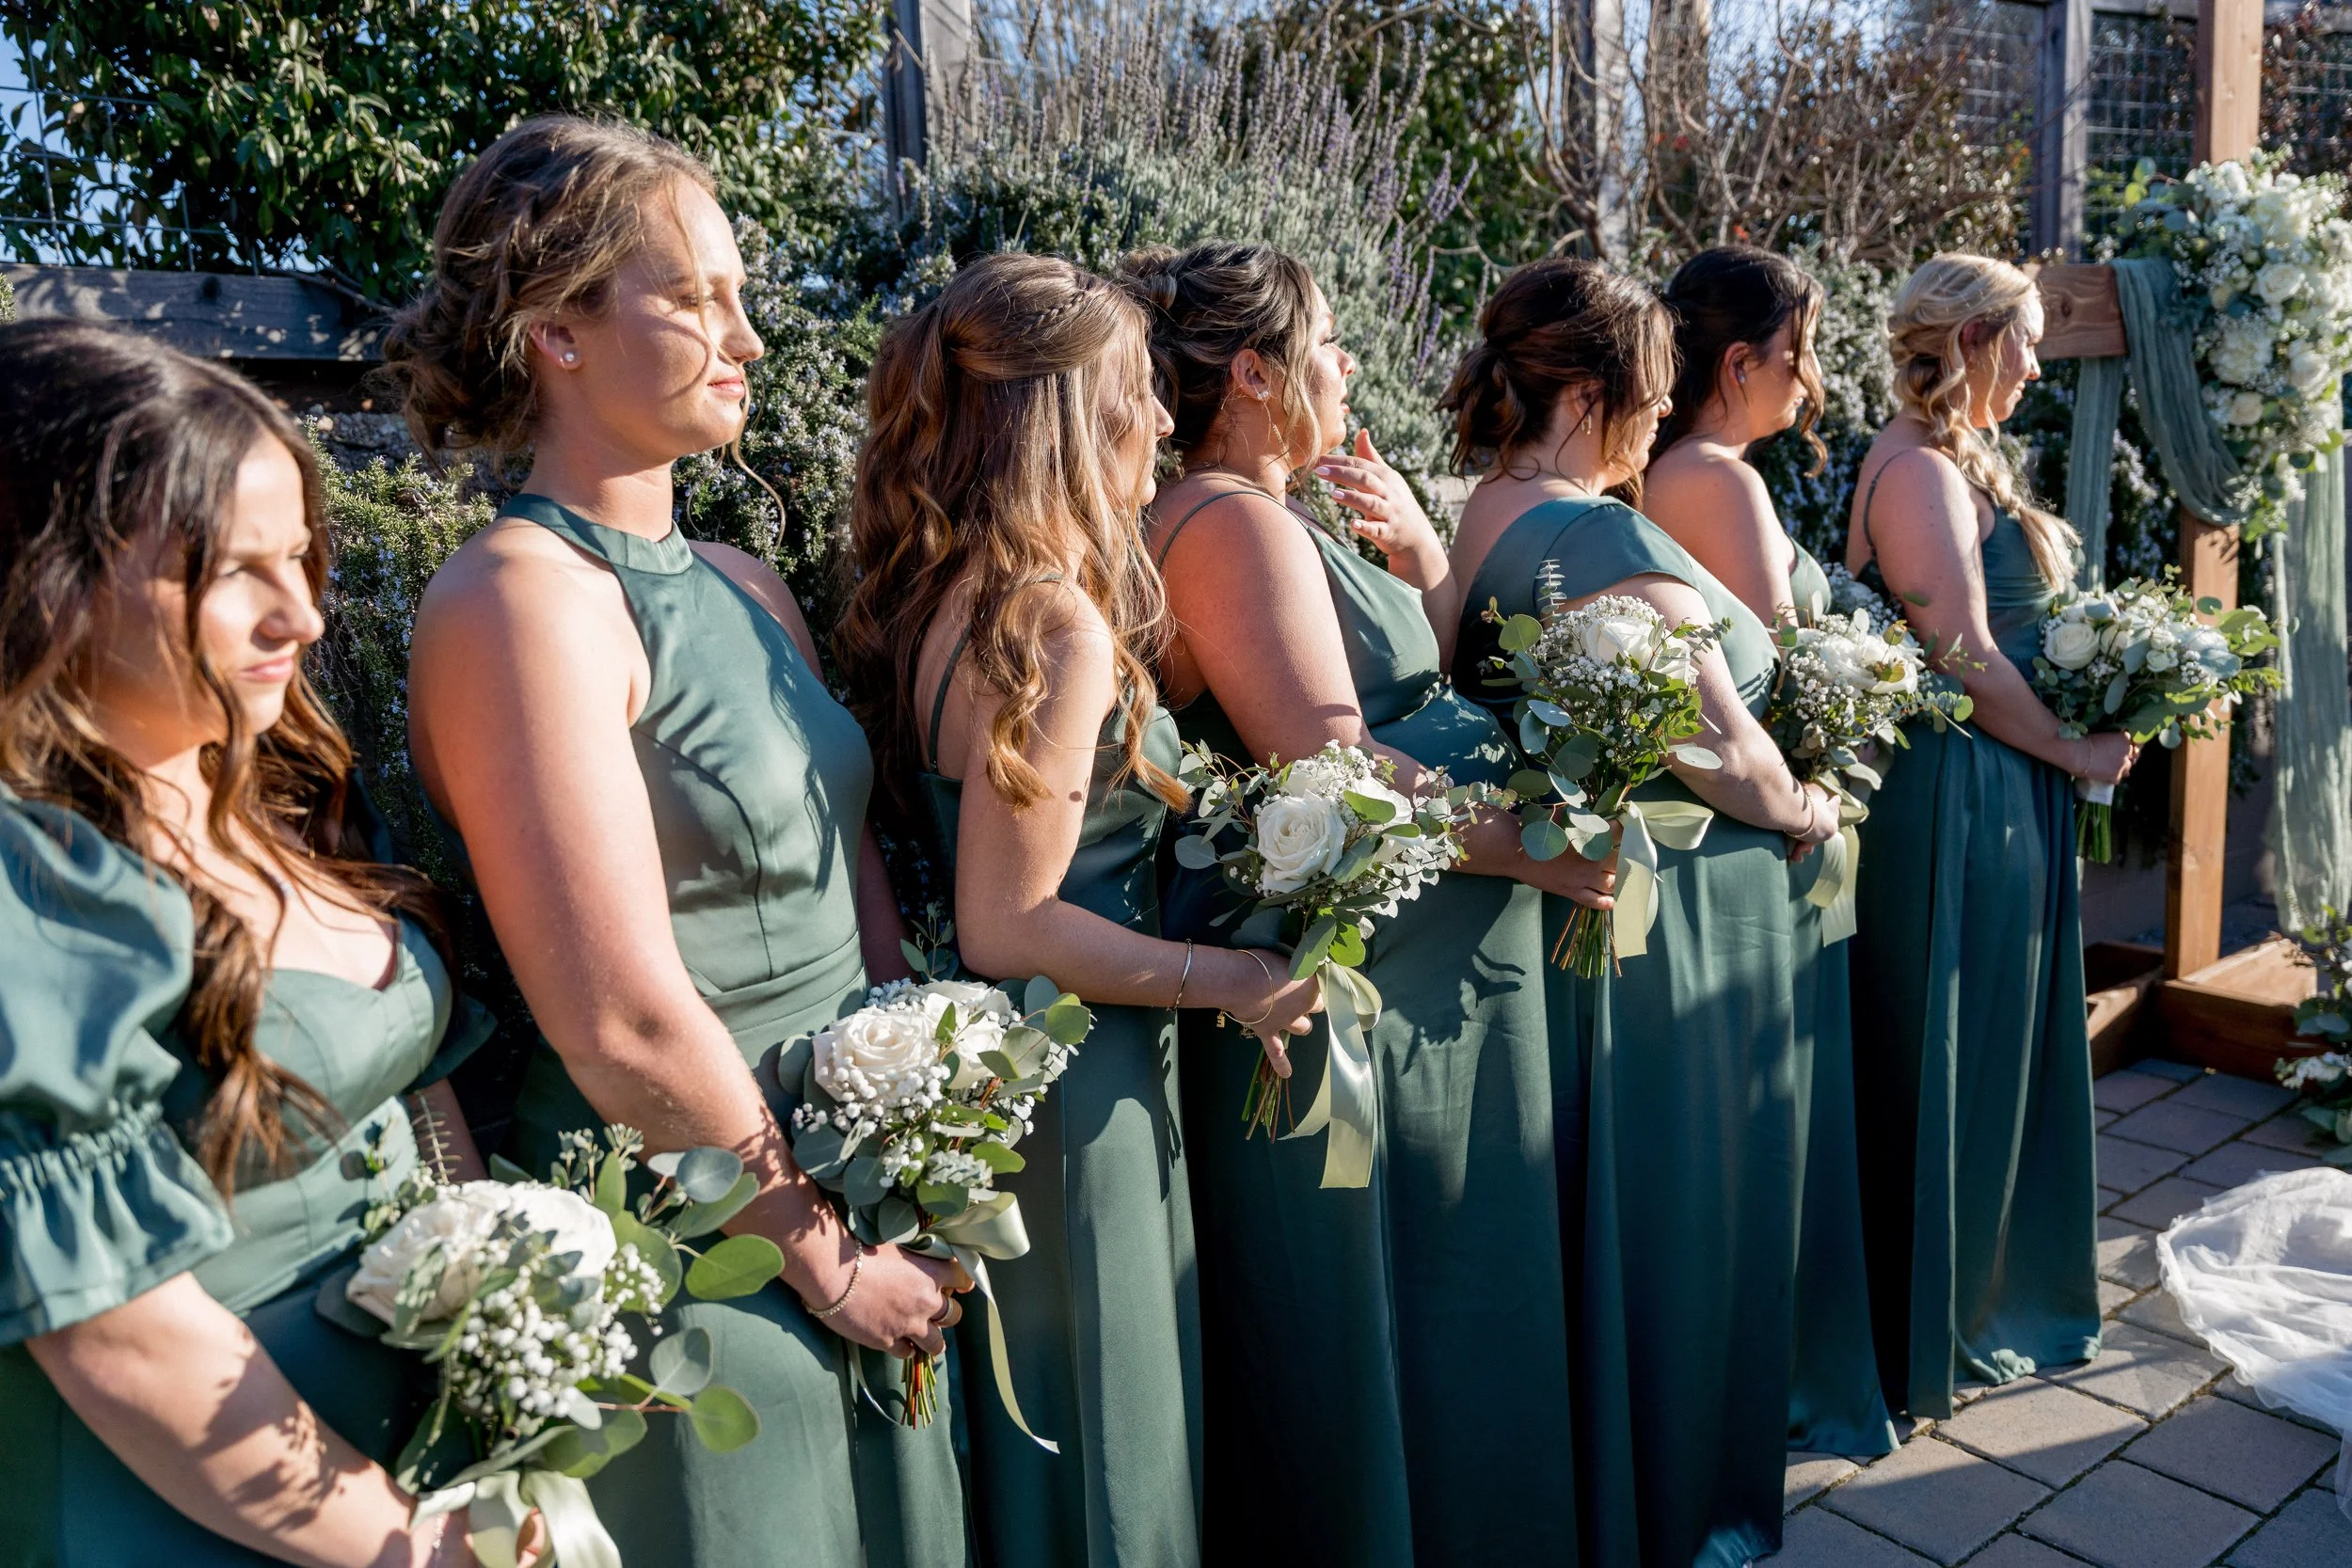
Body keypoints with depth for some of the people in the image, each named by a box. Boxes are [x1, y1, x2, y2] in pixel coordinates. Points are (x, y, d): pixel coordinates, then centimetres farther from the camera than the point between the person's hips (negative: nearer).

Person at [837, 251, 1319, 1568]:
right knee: (1098, 1424, 11)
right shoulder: (1057, 627, -24)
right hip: (1070, 1083, -9)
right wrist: (1225, 979, -16)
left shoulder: (944, 590, 4)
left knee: (1036, 1427, 25)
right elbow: (1010, 928, -25)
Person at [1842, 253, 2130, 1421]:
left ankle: (1998, 1290, 37)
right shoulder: (1920, 470, -18)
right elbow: (1969, 661, -22)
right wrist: (2077, 752, -10)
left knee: (2003, 1049, 20)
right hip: (1959, 802, -10)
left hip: (2002, 798, 10)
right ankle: (1936, 1331, 19)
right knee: (1953, 1059, 2)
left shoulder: (1959, 462, 14)